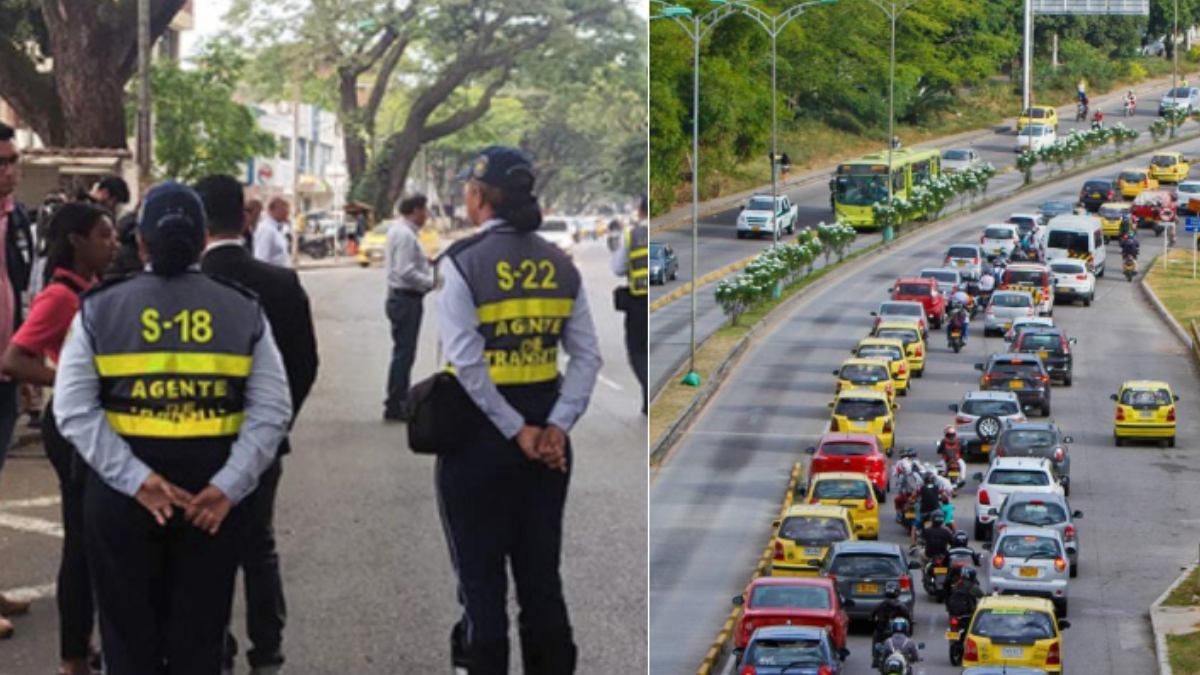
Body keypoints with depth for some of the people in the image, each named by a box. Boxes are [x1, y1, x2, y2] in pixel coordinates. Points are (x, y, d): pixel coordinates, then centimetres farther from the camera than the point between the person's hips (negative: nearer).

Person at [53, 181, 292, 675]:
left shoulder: (99, 309, 0)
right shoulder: (243, 310, 2)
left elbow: (74, 411, -10)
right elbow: (272, 411, -7)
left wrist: (138, 480, -15)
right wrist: (227, 487, -11)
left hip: (121, 493, -1)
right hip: (213, 497, 1)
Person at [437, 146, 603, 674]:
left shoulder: (463, 261, -11)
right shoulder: (560, 264, 4)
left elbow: (468, 363, -19)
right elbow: (587, 357, -1)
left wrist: (516, 431, -15)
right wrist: (555, 426, -6)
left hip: (479, 431, -5)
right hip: (545, 433, 5)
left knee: (482, 582, 5)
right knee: (542, 576, 13)